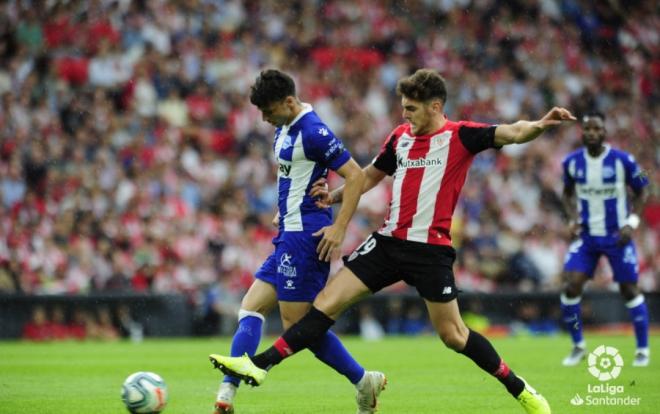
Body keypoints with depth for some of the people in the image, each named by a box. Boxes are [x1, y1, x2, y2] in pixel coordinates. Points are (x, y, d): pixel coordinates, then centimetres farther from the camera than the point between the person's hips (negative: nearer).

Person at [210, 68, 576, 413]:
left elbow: (510, 133, -19)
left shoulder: (460, 136, -7)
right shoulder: (400, 136, 10)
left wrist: (538, 125, -40)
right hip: (389, 241, 5)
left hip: (430, 249, -5)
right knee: (328, 302, -3)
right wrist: (333, 197, 12)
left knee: (452, 334, -2)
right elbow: (371, 174, 25)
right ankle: (260, 365, -5)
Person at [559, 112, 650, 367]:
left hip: (617, 236, -2)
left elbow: (640, 193, 1)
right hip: (586, 236, 2)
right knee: (571, 287, -11)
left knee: (629, 290, 1)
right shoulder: (572, 162, -4)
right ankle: (578, 346, 8)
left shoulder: (623, 161, -12)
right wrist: (573, 218, -2)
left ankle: (643, 350, 17)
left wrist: (631, 223, -12)